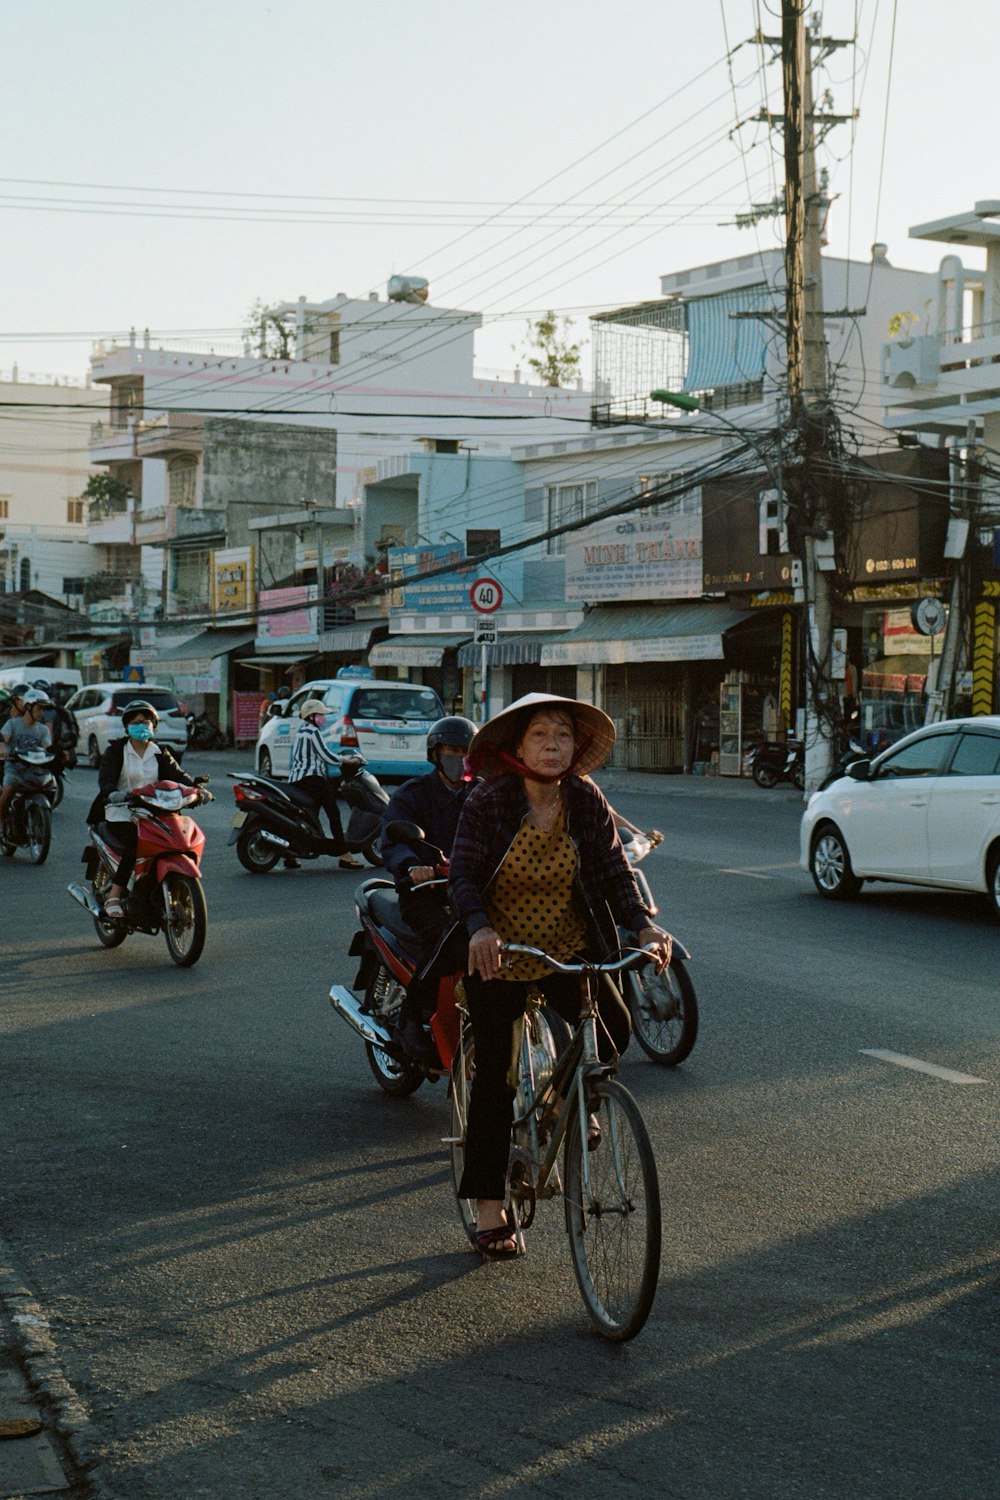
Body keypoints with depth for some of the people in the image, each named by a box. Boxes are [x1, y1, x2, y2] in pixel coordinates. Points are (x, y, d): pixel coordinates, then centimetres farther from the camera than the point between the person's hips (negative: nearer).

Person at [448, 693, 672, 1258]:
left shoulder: (587, 801, -6)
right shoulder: (489, 803, -14)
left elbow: (615, 870, -8)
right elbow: (463, 875, -19)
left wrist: (644, 923, -25)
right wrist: (479, 928, -38)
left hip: (570, 952, 3)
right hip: (498, 956, -2)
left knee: (615, 1027, -17)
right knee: (495, 1079, 1)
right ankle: (489, 1209, 13)